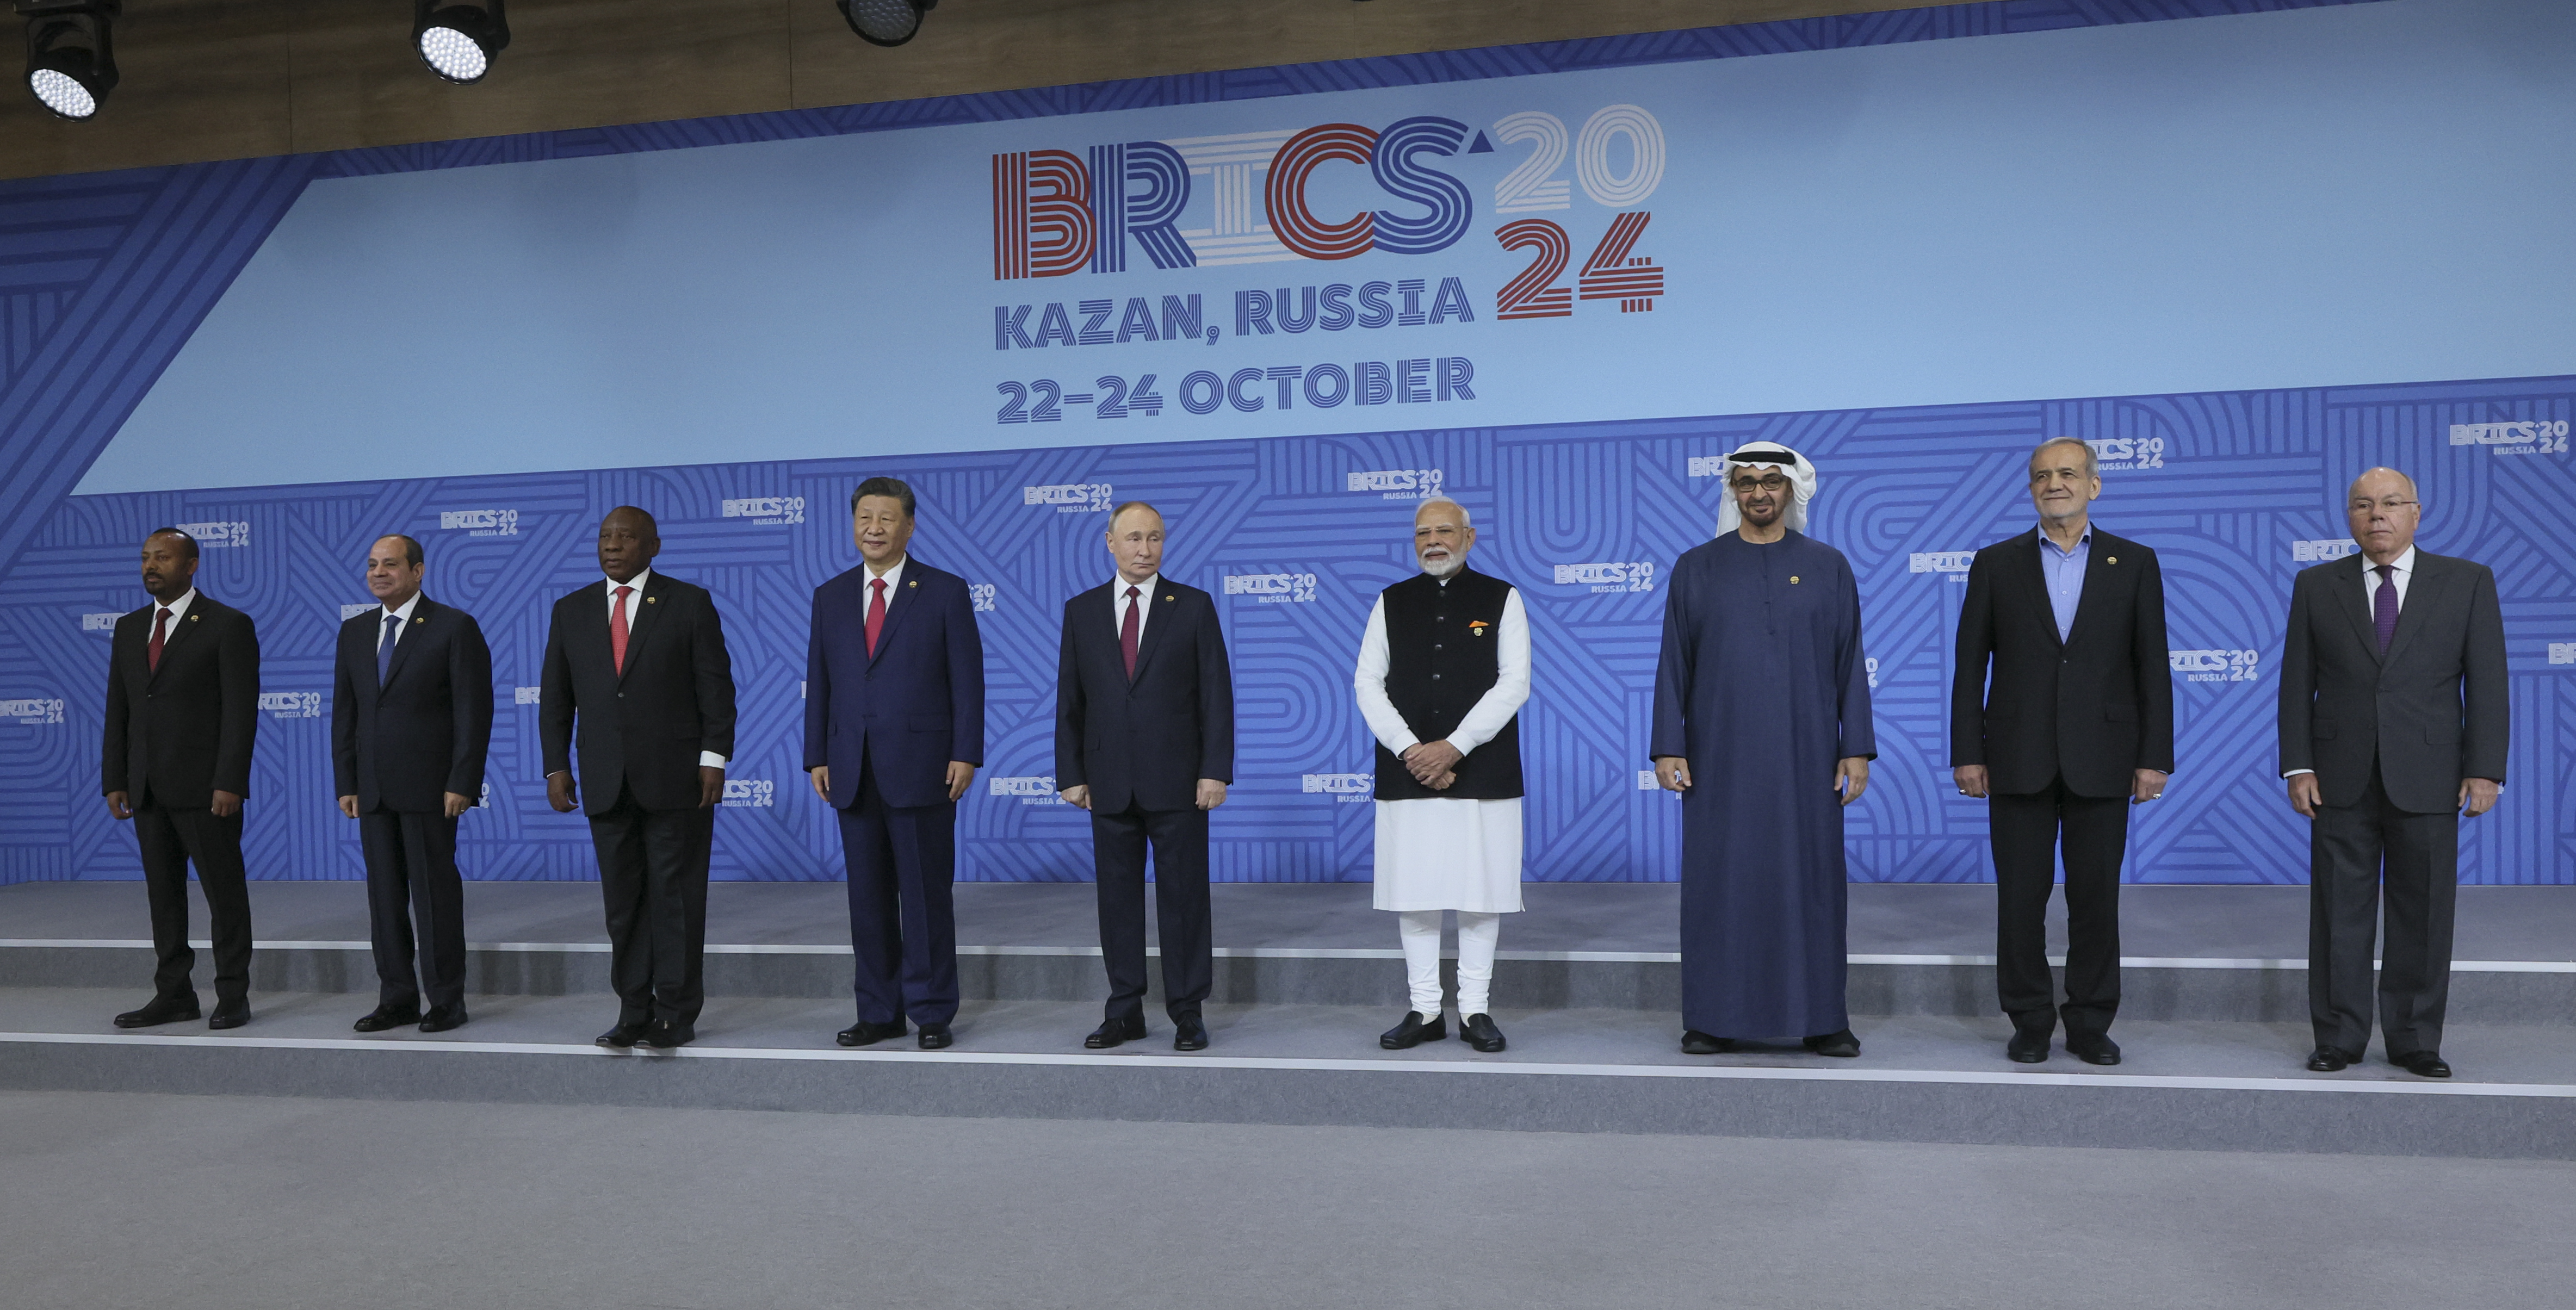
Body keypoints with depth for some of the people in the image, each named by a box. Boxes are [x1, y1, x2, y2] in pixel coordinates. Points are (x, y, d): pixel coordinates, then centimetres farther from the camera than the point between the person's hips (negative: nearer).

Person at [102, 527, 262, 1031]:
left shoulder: (230, 626, -5)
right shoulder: (129, 628, 13)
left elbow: (241, 711, -11)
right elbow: (118, 710, 13)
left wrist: (230, 783, -16)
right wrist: (114, 781, 6)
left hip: (205, 787, -6)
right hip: (148, 790, 6)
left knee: (225, 893, 0)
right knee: (163, 895, 10)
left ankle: (232, 997, 8)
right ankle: (174, 995, 17)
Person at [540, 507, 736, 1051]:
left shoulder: (690, 603, 0)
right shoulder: (571, 611, 11)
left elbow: (716, 685, -3)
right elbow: (555, 696, 12)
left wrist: (714, 758, -9)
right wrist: (557, 766, 4)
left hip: (676, 777, -3)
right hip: (606, 781, 3)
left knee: (676, 897, 1)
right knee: (623, 902, 7)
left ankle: (677, 1015, 8)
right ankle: (634, 1013, 15)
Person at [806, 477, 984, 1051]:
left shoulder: (946, 592, 1)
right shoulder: (830, 597, 12)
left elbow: (967, 680, -3)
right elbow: (819, 683, 12)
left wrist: (966, 754, -9)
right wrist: (817, 758, 5)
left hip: (921, 767, -4)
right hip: (853, 772, 4)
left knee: (926, 894, 1)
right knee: (867, 896, 8)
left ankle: (932, 1013, 10)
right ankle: (879, 1011, 18)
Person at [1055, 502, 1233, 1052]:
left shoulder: (1194, 606, 3)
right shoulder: (1081, 611, 9)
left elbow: (1216, 693, -1)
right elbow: (1070, 700, 9)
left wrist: (1215, 770, -8)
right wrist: (1071, 774, 3)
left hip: (1177, 780, -2)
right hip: (1110, 783, 2)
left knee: (1183, 897, 3)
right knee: (1117, 898, 7)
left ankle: (1188, 1011, 12)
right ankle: (1125, 1011, 16)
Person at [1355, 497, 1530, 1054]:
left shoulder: (1501, 599, 5)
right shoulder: (1392, 603, 11)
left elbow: (1514, 683, -4)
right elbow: (1368, 682, 4)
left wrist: (1453, 746, -13)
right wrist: (1409, 750, -9)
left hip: (1482, 773, -2)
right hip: (1407, 774, 2)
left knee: (1481, 893, 2)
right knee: (1413, 894, 3)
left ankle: (1476, 1010, 12)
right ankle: (1425, 1010, 13)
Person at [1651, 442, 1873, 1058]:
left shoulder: (1829, 567, 6)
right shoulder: (1696, 568, 6)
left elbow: (1850, 663, 5)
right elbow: (1674, 664, 5)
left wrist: (1857, 749, -1)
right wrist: (1668, 747, -2)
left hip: (1805, 754, 0)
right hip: (1721, 754, 0)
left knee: (1810, 878, 3)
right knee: (1720, 879, 2)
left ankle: (1821, 1018, 12)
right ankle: (1715, 1018, 10)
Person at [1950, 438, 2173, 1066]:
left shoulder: (2134, 564, 6)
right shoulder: (1996, 564, 6)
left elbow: (2152, 667, 4)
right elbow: (1970, 665, 4)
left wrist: (2154, 757, -2)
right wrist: (1968, 753, -2)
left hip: (2100, 761, 0)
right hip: (2019, 760, 0)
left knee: (2096, 896, 6)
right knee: (2021, 896, 3)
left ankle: (2090, 1024, 18)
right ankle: (2030, 1023, 15)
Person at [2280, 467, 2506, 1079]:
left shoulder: (2468, 582, 5)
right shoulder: (2316, 586, 7)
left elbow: (2487, 682, 1)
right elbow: (2297, 682, 5)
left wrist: (2485, 769, -6)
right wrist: (2298, 765, -2)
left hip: (2427, 777, 0)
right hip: (2341, 779, 1)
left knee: (2423, 914, 5)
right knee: (2340, 912, 4)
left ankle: (2414, 1040, 16)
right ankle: (2339, 1037, 13)